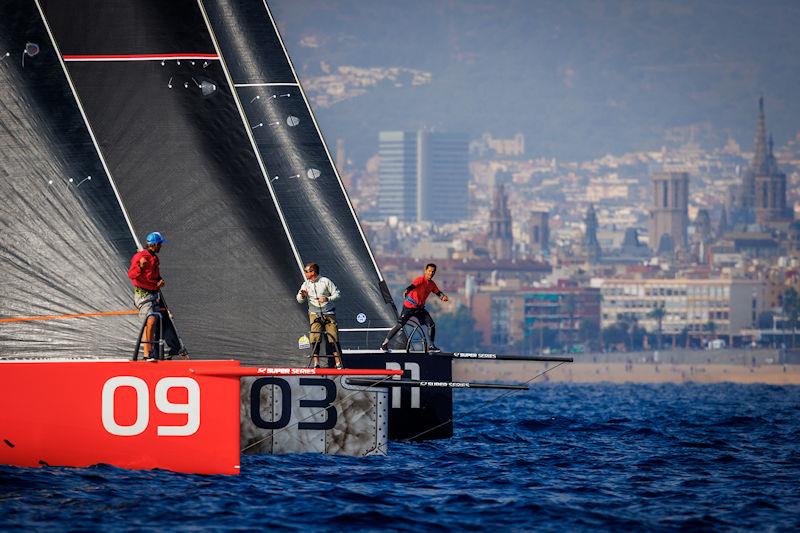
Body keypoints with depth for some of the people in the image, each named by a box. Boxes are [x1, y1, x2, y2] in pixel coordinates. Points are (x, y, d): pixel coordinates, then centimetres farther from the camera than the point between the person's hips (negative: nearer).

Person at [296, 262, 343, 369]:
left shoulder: (325, 281, -2)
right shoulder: (305, 285, 7)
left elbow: (336, 294, 2)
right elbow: (299, 300, 7)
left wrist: (327, 299, -17)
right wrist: (302, 296, -16)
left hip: (328, 313, -2)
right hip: (315, 314, 2)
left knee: (334, 338, -7)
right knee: (315, 339, -9)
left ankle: (338, 363, -6)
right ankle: (316, 363, -5)